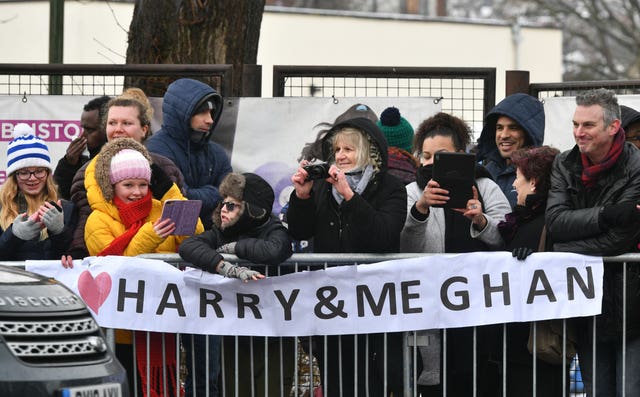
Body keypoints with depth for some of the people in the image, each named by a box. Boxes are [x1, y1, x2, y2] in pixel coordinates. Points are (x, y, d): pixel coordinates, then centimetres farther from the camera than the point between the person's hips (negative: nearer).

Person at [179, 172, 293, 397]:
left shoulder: (274, 232, -7)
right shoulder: (221, 233, 4)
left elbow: (273, 251, -33)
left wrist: (233, 247, -15)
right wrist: (230, 269, -32)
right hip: (235, 343, 4)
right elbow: (187, 246, -17)